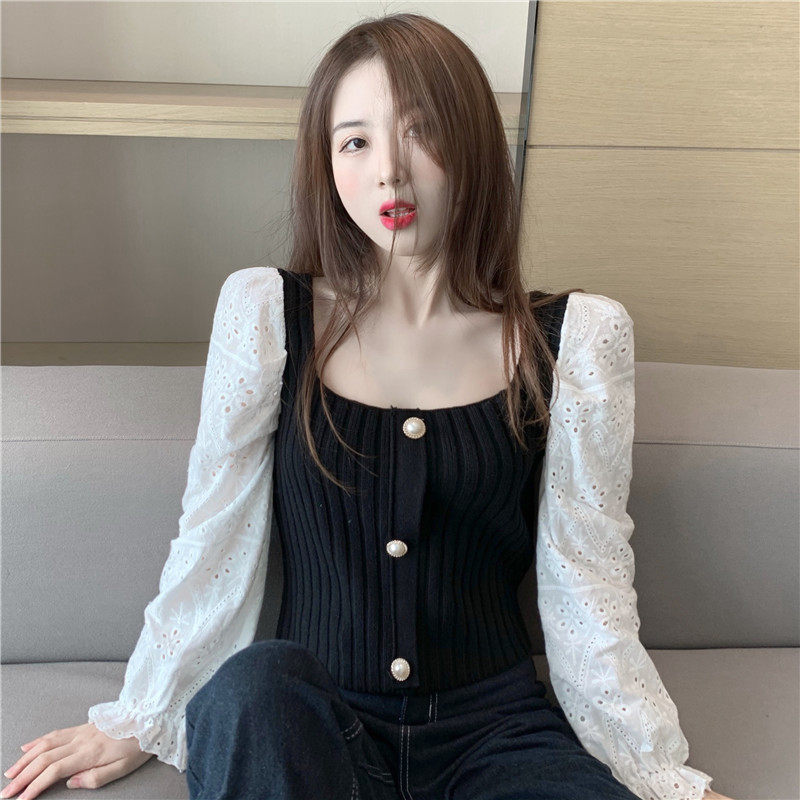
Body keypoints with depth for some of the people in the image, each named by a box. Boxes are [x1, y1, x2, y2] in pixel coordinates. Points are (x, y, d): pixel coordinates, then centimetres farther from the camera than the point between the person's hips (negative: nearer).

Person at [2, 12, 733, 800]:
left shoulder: (575, 339, -1)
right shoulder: (263, 312, -2)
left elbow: (589, 589, 1)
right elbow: (209, 544, 3)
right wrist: (135, 723, 8)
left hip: (495, 728, 1)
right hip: (306, 725, 0)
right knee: (256, 682, -33)